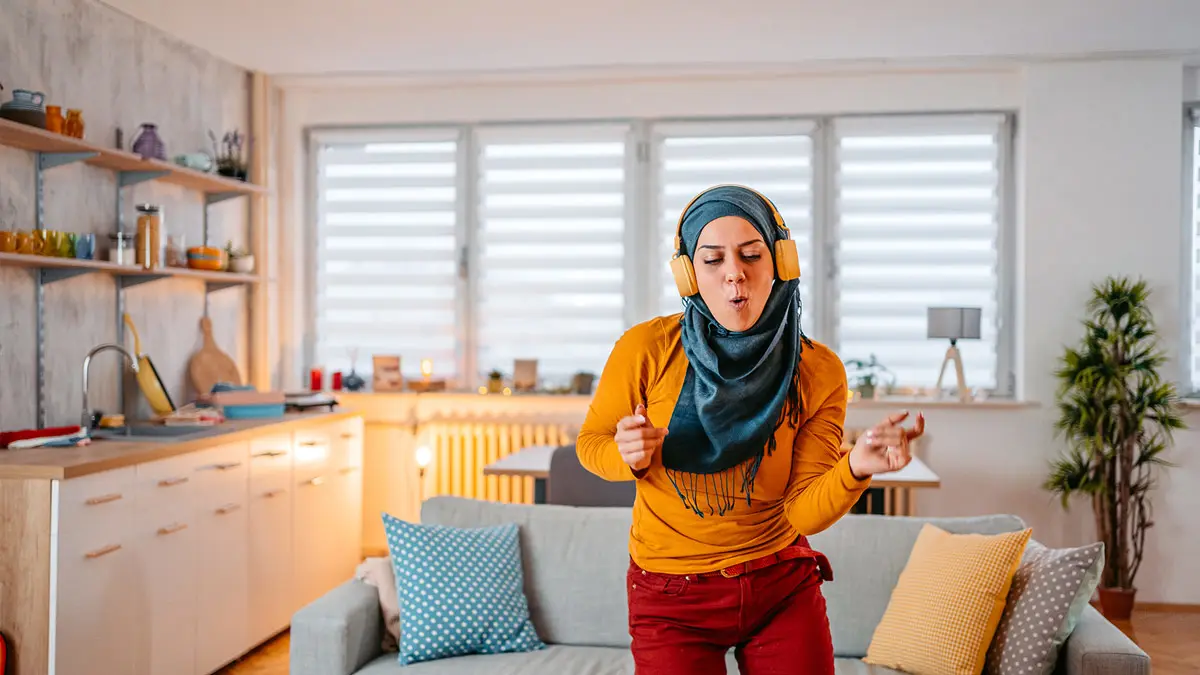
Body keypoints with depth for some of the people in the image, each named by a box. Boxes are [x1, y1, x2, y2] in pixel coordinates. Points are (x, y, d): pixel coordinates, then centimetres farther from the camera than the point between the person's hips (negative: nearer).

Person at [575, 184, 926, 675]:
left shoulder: (820, 372, -12)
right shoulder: (646, 349, -16)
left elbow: (803, 513, -12)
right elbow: (590, 442, -1)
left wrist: (854, 468, -32)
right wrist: (628, 457, -22)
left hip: (784, 587, 1)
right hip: (671, 598, -1)